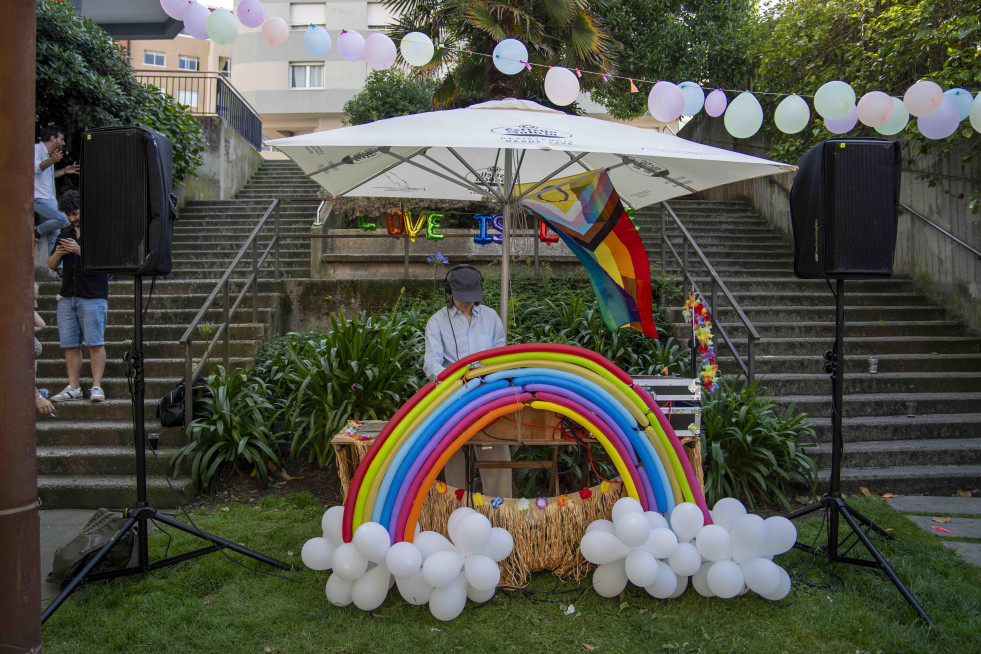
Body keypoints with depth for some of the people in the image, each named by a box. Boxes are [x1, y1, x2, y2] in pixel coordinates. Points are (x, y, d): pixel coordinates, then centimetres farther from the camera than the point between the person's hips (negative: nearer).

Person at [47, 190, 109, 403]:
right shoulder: (65, 235, 19)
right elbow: (51, 265, 17)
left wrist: (79, 250, -19)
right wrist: (58, 253, -4)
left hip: (93, 297, -6)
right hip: (67, 297, 6)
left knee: (94, 343, -8)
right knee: (70, 345, 4)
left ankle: (96, 386, -4)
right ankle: (73, 387, 8)